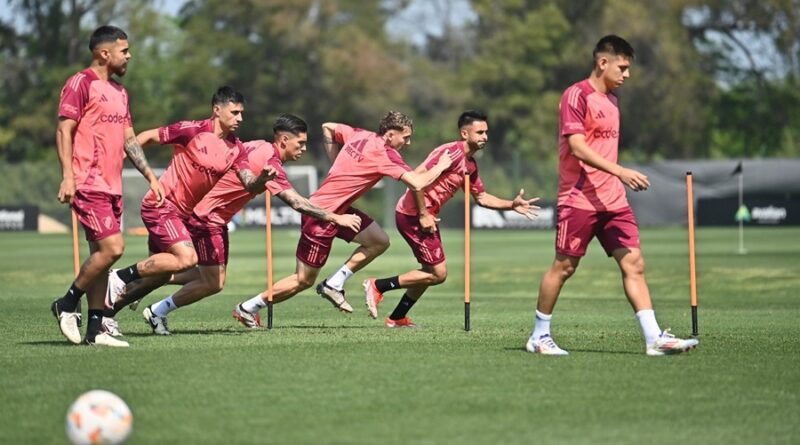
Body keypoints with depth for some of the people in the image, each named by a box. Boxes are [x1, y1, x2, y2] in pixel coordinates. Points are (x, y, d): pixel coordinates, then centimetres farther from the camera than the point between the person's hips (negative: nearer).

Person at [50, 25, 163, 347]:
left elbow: (129, 139, 24)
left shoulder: (119, 92, 19)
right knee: (112, 247, -17)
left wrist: (150, 176, 17)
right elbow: (64, 131, -11)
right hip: (89, 185, -9)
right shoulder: (81, 84, -6)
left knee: (101, 255, 7)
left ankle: (95, 330, 8)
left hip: (112, 187, 9)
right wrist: (68, 176, -19)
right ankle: (67, 305, -1)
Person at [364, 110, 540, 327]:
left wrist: (512, 205, 8)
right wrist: (423, 215, -22)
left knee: (430, 271, 19)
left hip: (425, 216, 10)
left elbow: (482, 197, 22)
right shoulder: (451, 152, -18)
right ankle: (377, 286, -2)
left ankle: (397, 318, 29)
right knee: (438, 274, -7)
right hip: (411, 214, -10)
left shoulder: (470, 164, 13)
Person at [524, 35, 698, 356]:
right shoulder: (577, 95, -10)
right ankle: (539, 336, 14)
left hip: (612, 199, 8)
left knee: (633, 263, -2)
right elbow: (577, 147, -20)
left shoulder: (611, 99, 17)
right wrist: (619, 171, -28)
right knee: (564, 266, 0)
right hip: (579, 199, -8)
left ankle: (654, 338, -8)